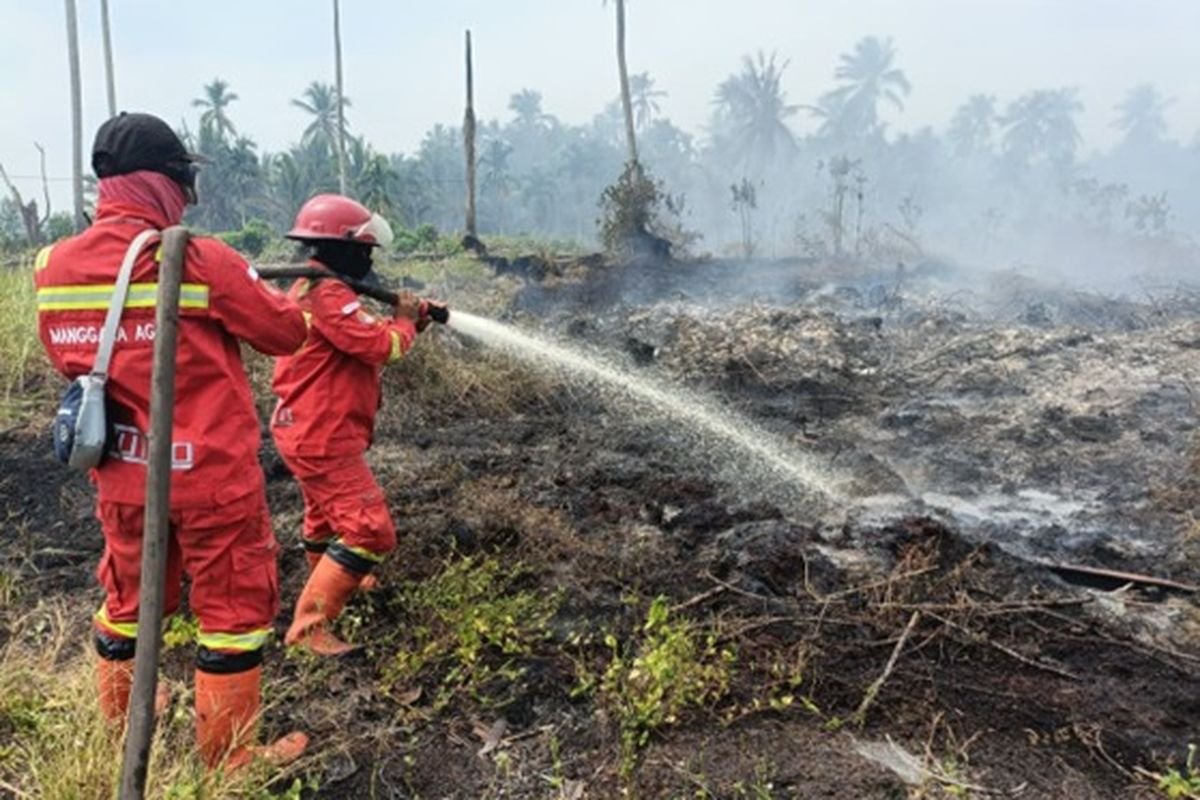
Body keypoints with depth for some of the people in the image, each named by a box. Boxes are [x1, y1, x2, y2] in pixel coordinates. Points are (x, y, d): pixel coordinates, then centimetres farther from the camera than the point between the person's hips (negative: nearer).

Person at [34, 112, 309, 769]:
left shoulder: (53, 266, -1)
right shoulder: (202, 262, -19)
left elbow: (65, 358, 14)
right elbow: (287, 334, -6)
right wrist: (264, 299, 13)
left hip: (121, 475, 6)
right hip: (210, 476, -6)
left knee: (126, 604, 22)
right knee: (234, 610, 9)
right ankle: (227, 761, 23)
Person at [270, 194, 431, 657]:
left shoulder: (310, 287, 14)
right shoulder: (328, 294, -21)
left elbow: (365, 342, 15)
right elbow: (382, 346, -25)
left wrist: (411, 323, 5)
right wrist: (405, 320, -5)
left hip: (308, 430, 11)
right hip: (322, 438, -11)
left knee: (327, 513, 31)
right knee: (370, 532, -10)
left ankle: (334, 580, 55)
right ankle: (309, 626, -4)